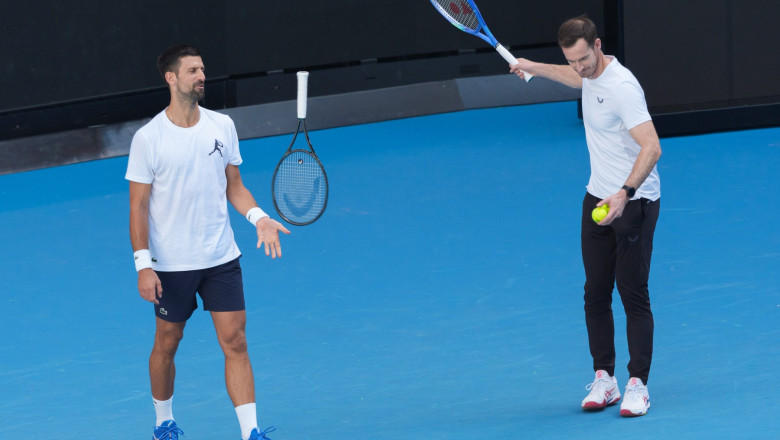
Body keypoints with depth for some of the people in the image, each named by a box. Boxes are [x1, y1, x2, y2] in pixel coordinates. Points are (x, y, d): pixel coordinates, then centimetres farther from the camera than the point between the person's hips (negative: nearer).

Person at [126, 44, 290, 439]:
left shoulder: (222, 126, 2)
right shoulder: (148, 138, -10)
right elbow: (138, 206, -8)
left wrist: (259, 218, -7)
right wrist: (143, 265, -14)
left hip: (221, 258, 3)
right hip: (171, 264, -3)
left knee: (235, 342, -4)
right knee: (166, 344, 12)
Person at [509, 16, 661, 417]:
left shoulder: (621, 87, -24)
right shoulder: (591, 74, 3)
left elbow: (651, 147, -31)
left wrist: (625, 193, -41)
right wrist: (533, 67, 40)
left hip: (633, 201, -8)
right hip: (599, 198, 8)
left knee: (633, 295, -6)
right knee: (596, 294, 7)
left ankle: (637, 384, -2)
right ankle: (604, 379, 14)